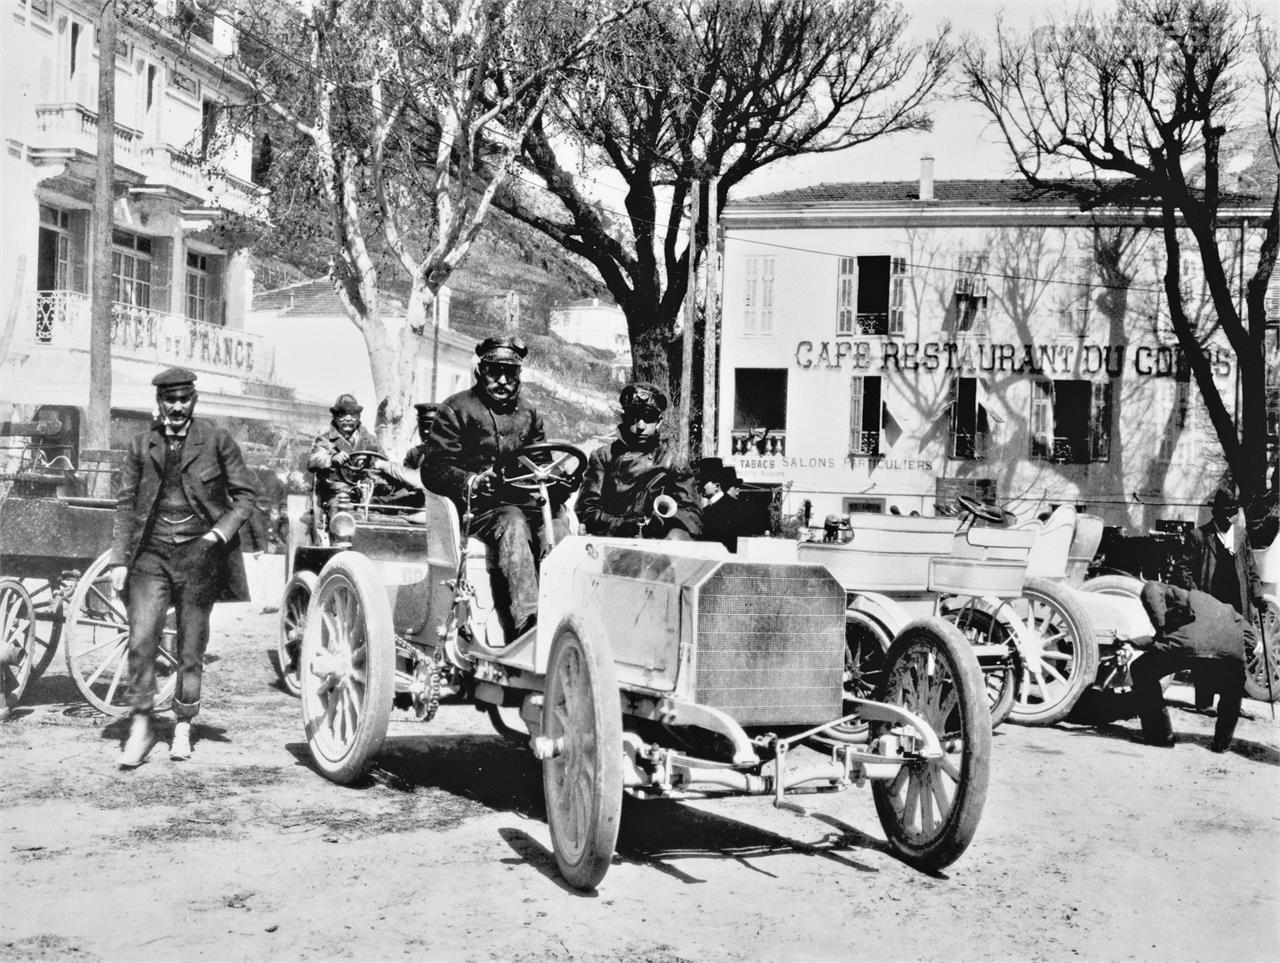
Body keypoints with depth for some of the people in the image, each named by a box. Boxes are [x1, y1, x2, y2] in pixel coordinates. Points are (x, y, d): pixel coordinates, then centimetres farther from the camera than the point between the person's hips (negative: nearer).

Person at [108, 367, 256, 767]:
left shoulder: (217, 441, 2)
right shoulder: (141, 445, 8)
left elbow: (244, 496, 4)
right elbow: (126, 504, 9)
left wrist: (219, 533, -11)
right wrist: (119, 559, 1)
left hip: (199, 553, -1)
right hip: (151, 553, 1)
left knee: (191, 648, 6)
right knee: (140, 641, -9)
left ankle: (183, 729, 20)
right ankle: (141, 727, 3)